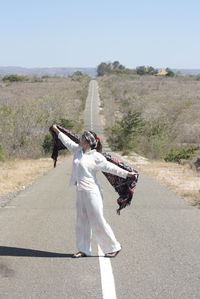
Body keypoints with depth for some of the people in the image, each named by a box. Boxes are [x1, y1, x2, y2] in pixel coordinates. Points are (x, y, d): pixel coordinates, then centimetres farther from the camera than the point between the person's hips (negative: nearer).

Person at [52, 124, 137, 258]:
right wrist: (57, 130, 36)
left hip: (91, 192, -8)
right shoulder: (78, 150, 9)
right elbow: (67, 141, 25)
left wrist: (127, 173, -13)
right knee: (82, 222, 11)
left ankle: (114, 247, 9)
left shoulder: (96, 157, -12)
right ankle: (84, 250, 20)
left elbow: (110, 167, -9)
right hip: (80, 192, 8)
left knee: (97, 222, -4)